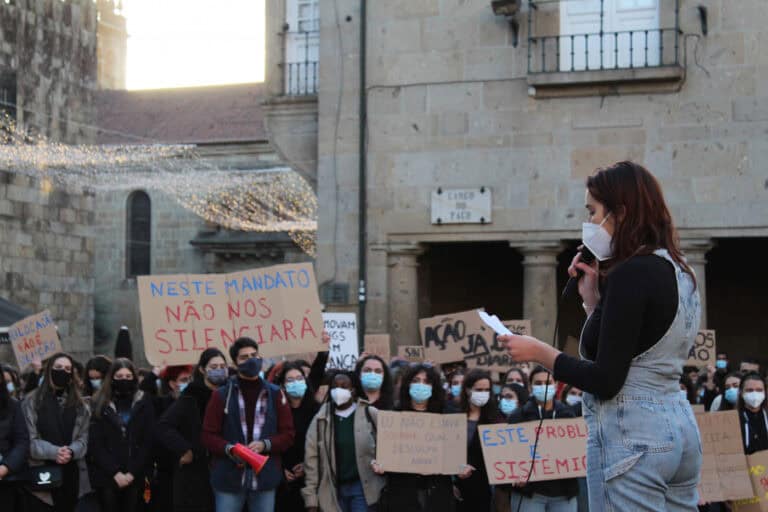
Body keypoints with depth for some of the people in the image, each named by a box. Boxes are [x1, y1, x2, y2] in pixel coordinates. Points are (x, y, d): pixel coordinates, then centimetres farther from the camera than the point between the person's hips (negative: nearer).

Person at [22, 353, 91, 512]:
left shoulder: (79, 404, 14)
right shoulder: (32, 401, 3)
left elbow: (83, 437, 5)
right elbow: (29, 439, -5)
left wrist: (71, 451, -16)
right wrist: (54, 452, -20)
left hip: (71, 475, 3)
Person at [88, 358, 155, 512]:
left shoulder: (144, 404, 7)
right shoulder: (100, 405, 4)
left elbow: (148, 442, 2)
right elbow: (95, 444, -2)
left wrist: (132, 473, -8)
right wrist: (115, 472, -10)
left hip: (135, 477, 1)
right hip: (106, 476, -1)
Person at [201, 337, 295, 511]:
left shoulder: (275, 394, 7)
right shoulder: (221, 395, 3)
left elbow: (288, 434, 6)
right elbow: (208, 435, 2)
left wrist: (264, 444, -13)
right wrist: (230, 449, -17)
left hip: (264, 479, 2)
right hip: (229, 479, -1)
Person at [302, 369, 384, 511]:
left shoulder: (371, 415, 0)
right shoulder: (320, 420, 5)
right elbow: (311, 459, 3)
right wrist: (311, 499, -2)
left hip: (363, 487, -2)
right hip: (334, 490, 2)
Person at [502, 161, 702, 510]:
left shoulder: (630, 274, -15)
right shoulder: (678, 272, 13)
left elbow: (605, 381, -19)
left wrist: (538, 352, -8)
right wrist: (592, 297, 14)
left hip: (630, 434, -10)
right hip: (679, 429, 10)